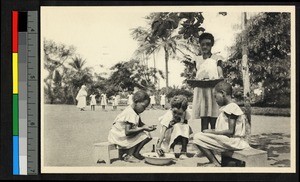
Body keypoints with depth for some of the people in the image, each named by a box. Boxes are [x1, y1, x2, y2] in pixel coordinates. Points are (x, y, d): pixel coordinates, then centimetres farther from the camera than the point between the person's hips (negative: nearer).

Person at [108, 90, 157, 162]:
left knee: (147, 135, 3)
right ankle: (129, 155, -9)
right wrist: (143, 128, -27)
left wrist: (147, 127, -8)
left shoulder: (134, 111, 5)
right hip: (118, 137, -10)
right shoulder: (130, 113, -25)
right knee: (143, 135, -19)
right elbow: (127, 132, -30)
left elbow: (140, 124, 13)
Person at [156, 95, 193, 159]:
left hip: (181, 136, 4)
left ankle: (183, 152, -24)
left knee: (187, 127, -26)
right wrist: (158, 145, -42)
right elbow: (163, 130, -33)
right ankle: (171, 149, -20)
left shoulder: (185, 113, -12)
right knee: (177, 126, -32)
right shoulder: (169, 115, -25)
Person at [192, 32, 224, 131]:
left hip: (214, 90, -2)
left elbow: (220, 74, 0)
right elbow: (196, 76, 15)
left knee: (213, 121, -6)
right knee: (203, 120, -5)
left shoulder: (216, 58, 10)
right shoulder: (197, 59, 17)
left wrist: (220, 77, -24)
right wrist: (194, 81, -8)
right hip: (201, 91, 2)